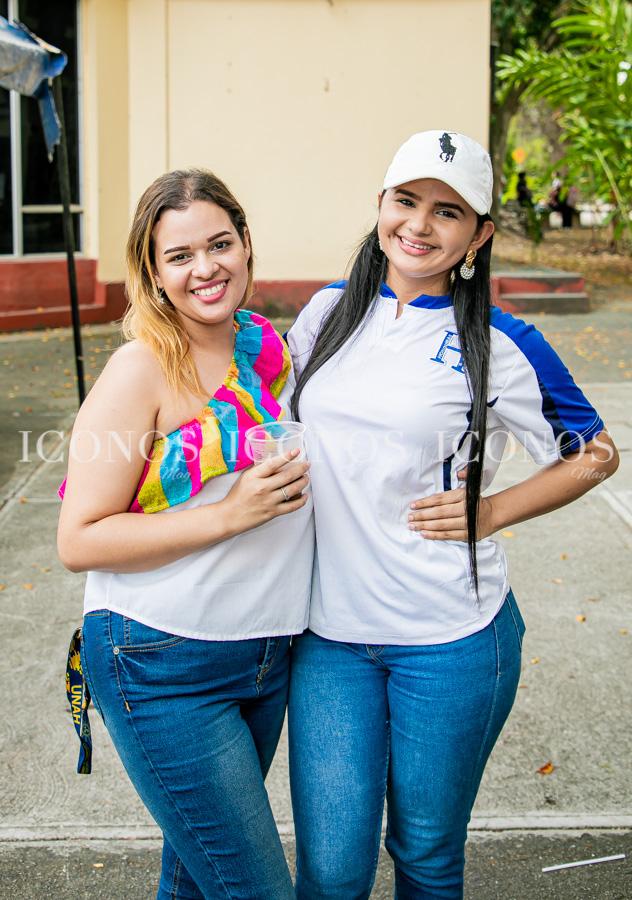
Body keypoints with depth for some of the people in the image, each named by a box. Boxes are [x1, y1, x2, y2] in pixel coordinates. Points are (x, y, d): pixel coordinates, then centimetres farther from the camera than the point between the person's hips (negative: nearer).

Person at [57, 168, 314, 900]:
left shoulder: (269, 346, 4)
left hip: (266, 656, 6)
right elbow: (79, 542, -17)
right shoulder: (141, 371, -15)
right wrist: (228, 515, -22)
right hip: (165, 668, -6)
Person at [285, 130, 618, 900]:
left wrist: (491, 512, -7)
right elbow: (278, 416, 22)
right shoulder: (328, 313, 5)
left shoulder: (499, 345, -7)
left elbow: (595, 453, 3)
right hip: (330, 632, 3)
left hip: (450, 639, -2)